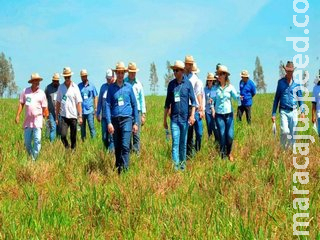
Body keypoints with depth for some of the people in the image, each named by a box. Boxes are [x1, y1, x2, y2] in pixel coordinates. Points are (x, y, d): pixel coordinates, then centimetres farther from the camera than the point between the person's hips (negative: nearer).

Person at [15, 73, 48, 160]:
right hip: (27, 120, 2)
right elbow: (21, 104, 8)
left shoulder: (42, 93, 3)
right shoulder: (25, 91, 5)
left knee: (37, 140, -12)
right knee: (27, 141, 8)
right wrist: (18, 115, 1)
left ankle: (34, 158, -6)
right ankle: (30, 157, 26)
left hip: (37, 119, -2)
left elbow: (44, 107, 4)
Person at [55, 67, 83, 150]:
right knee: (63, 135, -11)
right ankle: (67, 149, 7)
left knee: (73, 137, 4)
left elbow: (79, 103, -2)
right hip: (63, 116, 1)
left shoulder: (75, 87, 0)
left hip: (73, 116, -1)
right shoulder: (60, 87, 8)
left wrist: (80, 116, -8)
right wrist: (56, 116, 9)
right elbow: (58, 102, 11)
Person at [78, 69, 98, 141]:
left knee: (91, 126, -6)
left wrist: (95, 108, 1)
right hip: (81, 110, 2)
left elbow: (95, 97, 8)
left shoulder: (92, 86, 3)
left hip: (90, 110, -2)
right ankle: (83, 141, 17)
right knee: (82, 127, 9)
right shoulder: (79, 86, 5)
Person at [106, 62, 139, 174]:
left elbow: (134, 105, 9)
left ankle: (125, 169, -13)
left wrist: (136, 123, 6)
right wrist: (109, 122, -7)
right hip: (115, 119, 1)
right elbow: (108, 105, 3)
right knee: (117, 147, 7)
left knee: (125, 146, -12)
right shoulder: (111, 88, 7)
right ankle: (117, 169, 18)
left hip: (126, 119, -1)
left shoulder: (129, 87, 6)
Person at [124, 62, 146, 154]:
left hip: (137, 111, 1)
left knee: (136, 134, -3)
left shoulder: (138, 84, 11)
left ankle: (137, 153, -2)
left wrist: (143, 114, 8)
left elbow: (142, 99, 13)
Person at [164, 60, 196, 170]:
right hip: (174, 118, 1)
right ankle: (175, 166, -9)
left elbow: (193, 100, 0)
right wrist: (164, 119, 11)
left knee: (183, 143, 8)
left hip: (185, 118, -1)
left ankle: (183, 164, 19)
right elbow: (167, 102, 11)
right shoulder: (171, 84, 5)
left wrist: (192, 115, -12)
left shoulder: (188, 83, 0)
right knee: (175, 142, -7)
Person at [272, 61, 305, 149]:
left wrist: (302, 111, 2)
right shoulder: (281, 82, 3)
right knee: (285, 131, -18)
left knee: (293, 133, 3)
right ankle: (283, 147, 3)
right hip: (284, 111, -2)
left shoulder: (296, 83, 5)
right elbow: (276, 98, 6)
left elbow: (300, 98, 12)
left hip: (293, 112, 2)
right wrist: (273, 114, 3)